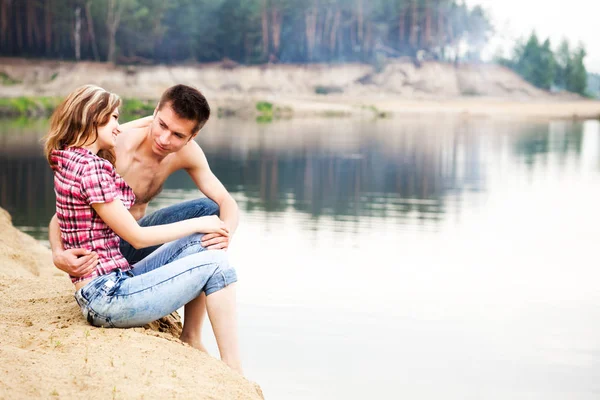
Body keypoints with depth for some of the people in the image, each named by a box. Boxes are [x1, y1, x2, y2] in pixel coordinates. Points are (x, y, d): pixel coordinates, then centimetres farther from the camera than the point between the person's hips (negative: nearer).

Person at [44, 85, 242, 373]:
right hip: (107, 296, -10)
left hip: (110, 285, 10)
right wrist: (197, 224, -3)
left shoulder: (72, 162, 13)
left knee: (198, 242, 11)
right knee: (215, 264, -9)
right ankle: (234, 374, -7)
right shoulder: (90, 167, -16)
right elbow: (136, 237, -13)